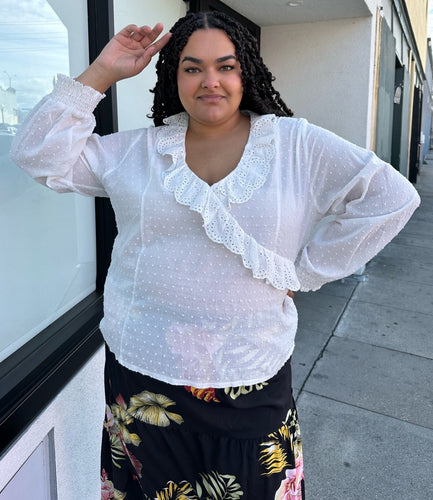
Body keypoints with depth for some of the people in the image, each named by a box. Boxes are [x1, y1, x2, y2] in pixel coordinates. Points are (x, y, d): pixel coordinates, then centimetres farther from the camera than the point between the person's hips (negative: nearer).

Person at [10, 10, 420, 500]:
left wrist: (305, 270, -8)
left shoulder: (296, 144, -3)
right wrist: (101, 73, -5)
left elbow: (393, 196, -5)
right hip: (139, 371, 2)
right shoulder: (138, 150, 3)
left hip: (249, 381, -1)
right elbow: (38, 154, 1)